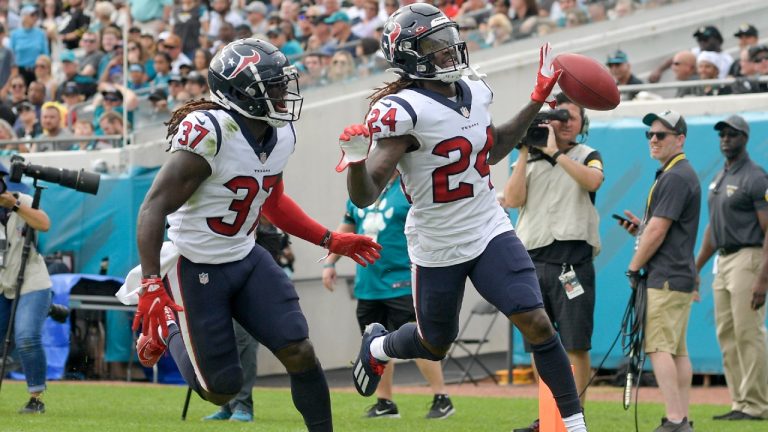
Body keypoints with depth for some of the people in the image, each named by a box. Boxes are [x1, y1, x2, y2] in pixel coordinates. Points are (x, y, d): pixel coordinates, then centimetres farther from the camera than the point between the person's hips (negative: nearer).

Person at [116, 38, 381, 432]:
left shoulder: (281, 135, -1)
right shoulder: (209, 134, -27)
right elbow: (154, 209, -26)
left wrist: (331, 241, 15)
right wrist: (150, 288, -32)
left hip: (246, 259, 7)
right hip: (196, 268, -7)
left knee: (300, 354, -6)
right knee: (222, 391, 2)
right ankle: (165, 329, 28)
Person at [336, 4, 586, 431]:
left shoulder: (474, 92, 0)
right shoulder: (402, 111, -22)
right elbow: (365, 197, -24)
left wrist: (538, 100, 14)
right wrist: (357, 160, -46)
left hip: (491, 231, 4)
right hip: (438, 248, -4)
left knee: (536, 322, -12)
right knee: (435, 345, 17)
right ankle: (378, 346, 51)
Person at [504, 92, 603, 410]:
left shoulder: (587, 156, 8)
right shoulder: (528, 160, 15)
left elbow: (593, 181, -16)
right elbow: (513, 200, 0)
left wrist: (554, 153, -14)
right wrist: (525, 154, -2)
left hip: (572, 261, -4)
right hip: (532, 261, 4)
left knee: (576, 345, -5)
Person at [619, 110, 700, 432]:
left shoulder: (675, 177, -13)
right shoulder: (680, 173, 20)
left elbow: (658, 230, -18)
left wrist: (634, 267, -8)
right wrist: (639, 226, 9)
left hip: (666, 278, -11)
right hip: (679, 276, 11)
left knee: (658, 346, -14)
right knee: (677, 350, 10)